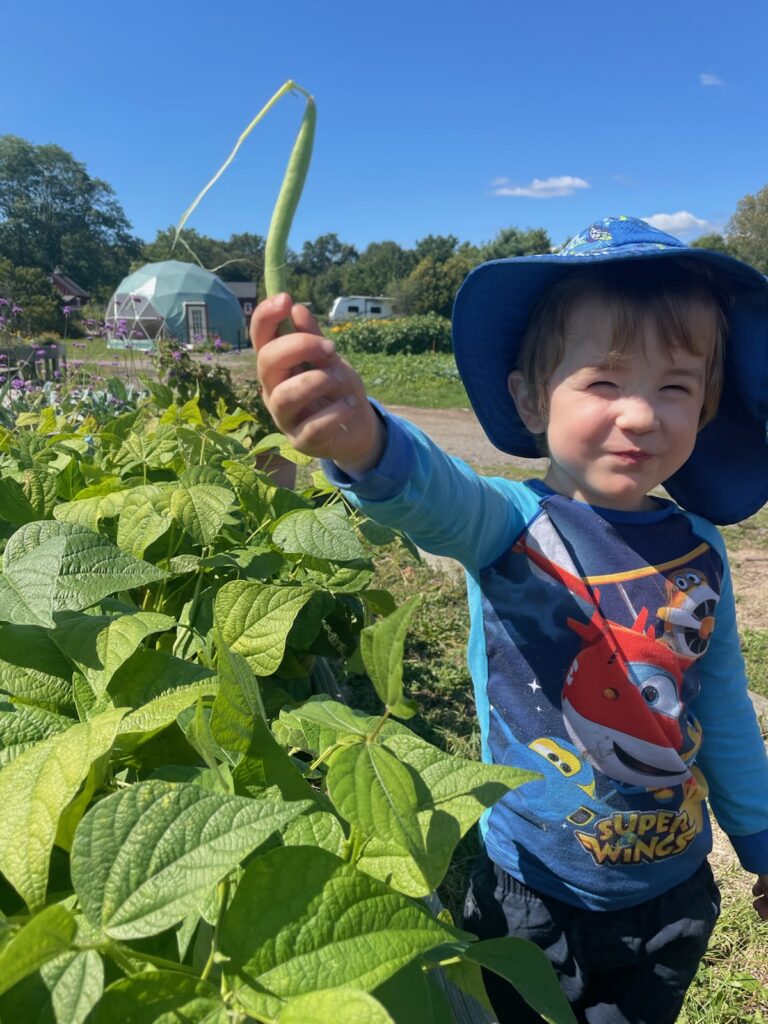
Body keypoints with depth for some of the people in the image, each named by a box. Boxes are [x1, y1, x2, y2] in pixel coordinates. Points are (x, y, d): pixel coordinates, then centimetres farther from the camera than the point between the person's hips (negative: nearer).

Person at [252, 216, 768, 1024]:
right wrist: (362, 439, -67)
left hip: (674, 895, 4)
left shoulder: (697, 549, -7)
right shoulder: (512, 525, -21)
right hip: (532, 897, -3)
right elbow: (438, 499, -45)